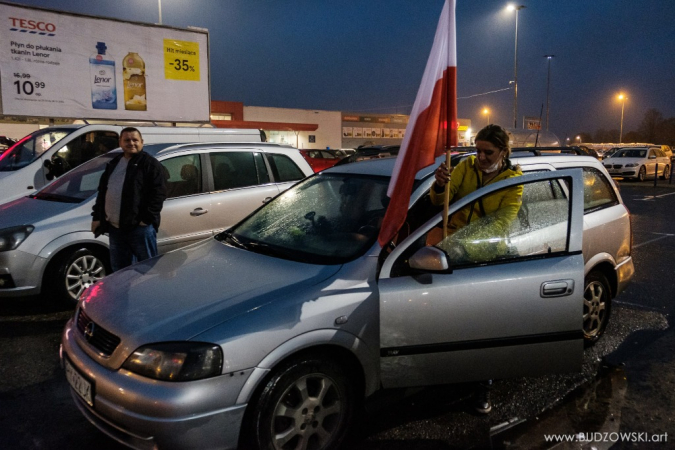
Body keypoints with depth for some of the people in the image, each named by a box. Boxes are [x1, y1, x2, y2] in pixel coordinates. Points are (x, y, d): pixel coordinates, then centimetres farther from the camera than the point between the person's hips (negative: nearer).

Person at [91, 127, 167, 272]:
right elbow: (102, 192, 23)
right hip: (114, 228, 7)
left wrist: (147, 219, -18)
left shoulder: (150, 165, -5)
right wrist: (97, 217, 15)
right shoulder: (113, 164, 18)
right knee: (119, 269, 16)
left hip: (140, 227, -7)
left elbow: (158, 194, -13)